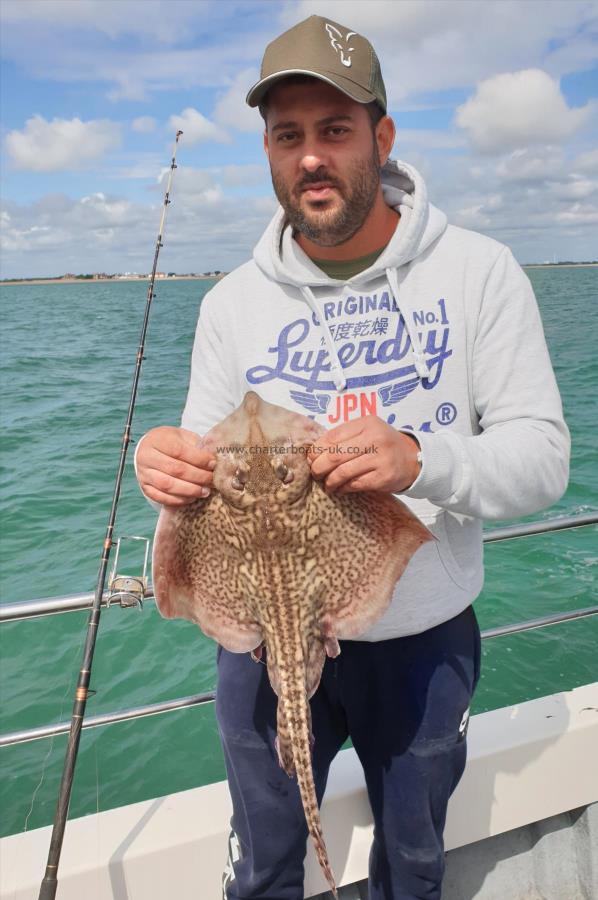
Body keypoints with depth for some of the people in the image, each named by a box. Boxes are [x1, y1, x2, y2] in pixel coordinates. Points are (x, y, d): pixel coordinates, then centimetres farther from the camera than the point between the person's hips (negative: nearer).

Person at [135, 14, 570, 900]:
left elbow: (542, 455, -12)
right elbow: (210, 474, 0)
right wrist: (171, 466, -24)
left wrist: (419, 460, -32)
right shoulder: (233, 302, -4)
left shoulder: (479, 271, -9)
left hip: (423, 637, 0)